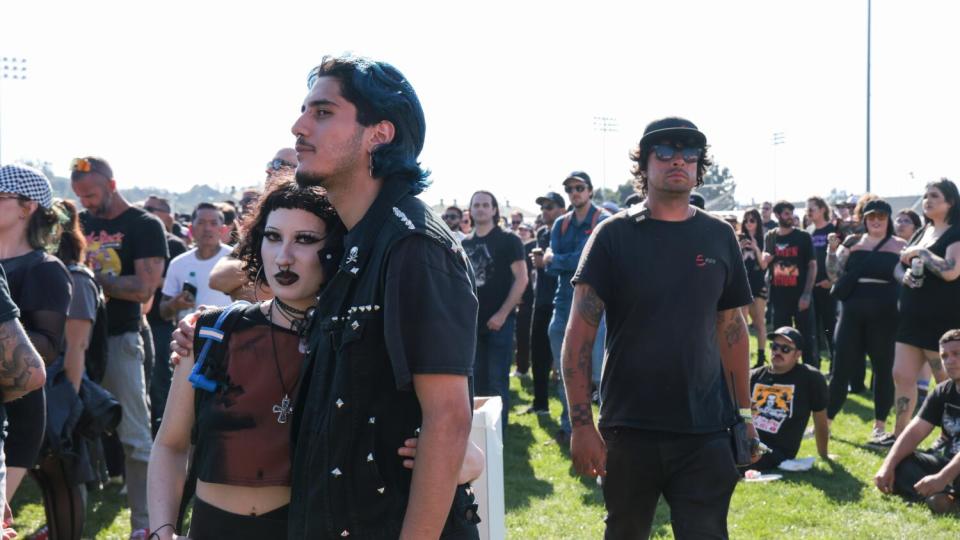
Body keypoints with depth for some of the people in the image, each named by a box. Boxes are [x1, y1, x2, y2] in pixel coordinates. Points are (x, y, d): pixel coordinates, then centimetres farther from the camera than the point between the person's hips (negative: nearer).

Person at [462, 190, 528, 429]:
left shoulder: (508, 240, -2)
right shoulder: (465, 244, 12)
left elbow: (521, 278, -8)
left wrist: (502, 314, -14)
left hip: (499, 321, -5)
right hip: (472, 322, 5)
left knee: (497, 381, -3)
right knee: (475, 380, 9)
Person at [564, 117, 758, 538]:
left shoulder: (719, 237, 5)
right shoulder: (615, 235, -3)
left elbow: (732, 329, 12)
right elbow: (579, 333, -6)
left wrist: (744, 413, 9)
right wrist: (581, 423, -13)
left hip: (705, 430, 1)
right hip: (628, 427, -1)